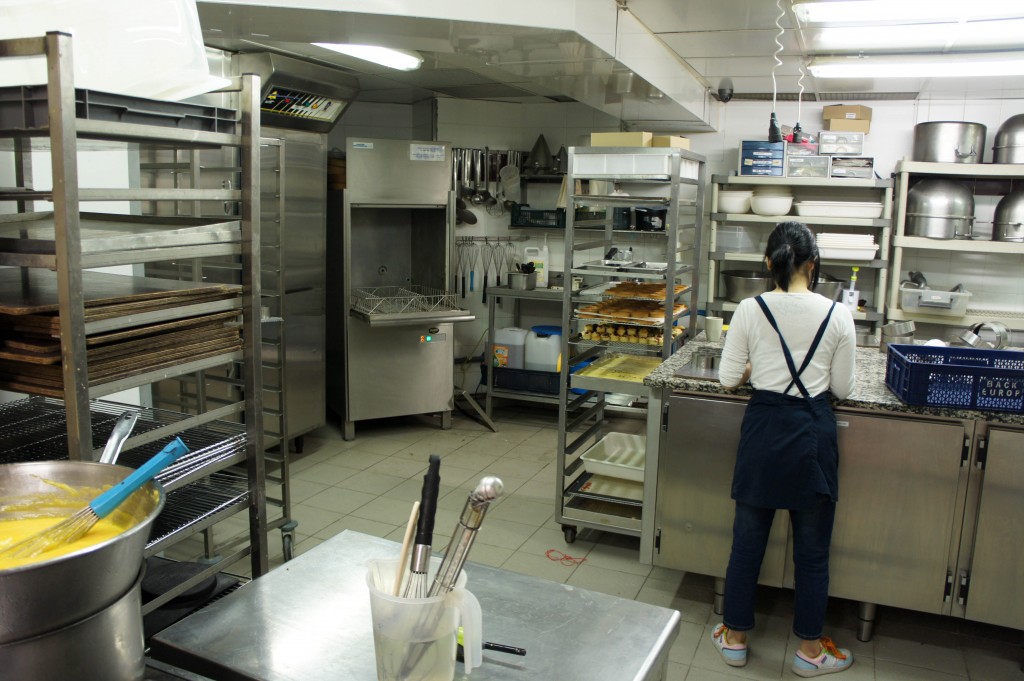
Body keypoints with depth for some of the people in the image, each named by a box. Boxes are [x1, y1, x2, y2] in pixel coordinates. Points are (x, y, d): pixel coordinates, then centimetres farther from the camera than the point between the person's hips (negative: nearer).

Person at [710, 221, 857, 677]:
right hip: (813, 433, 0)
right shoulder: (837, 315, -7)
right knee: (812, 549, 14)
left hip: (763, 429, 1)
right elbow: (842, 388, 0)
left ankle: (734, 638, 27)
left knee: (747, 539, 14)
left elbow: (728, 378, -4)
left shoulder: (750, 310, -8)